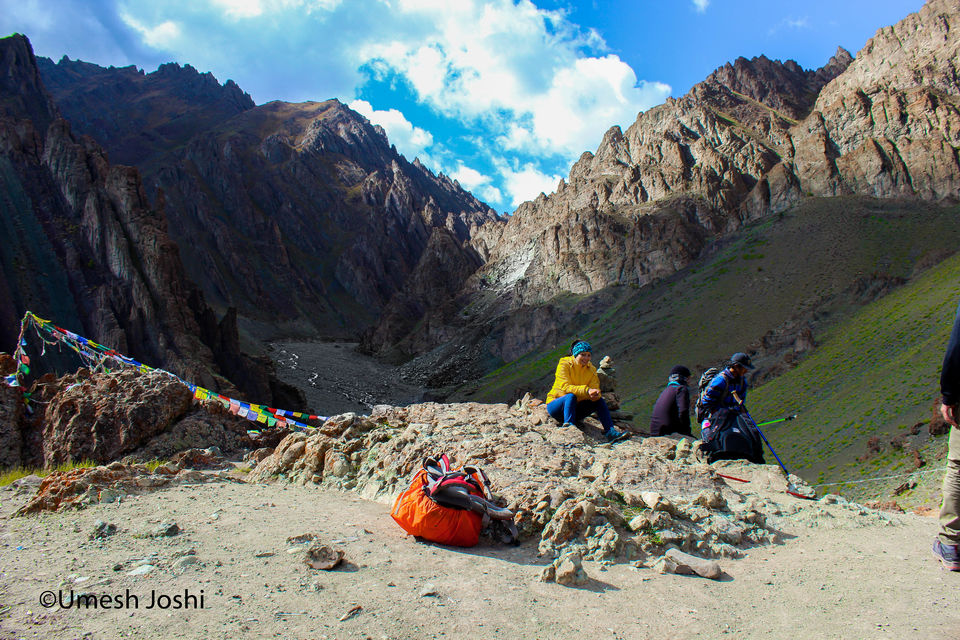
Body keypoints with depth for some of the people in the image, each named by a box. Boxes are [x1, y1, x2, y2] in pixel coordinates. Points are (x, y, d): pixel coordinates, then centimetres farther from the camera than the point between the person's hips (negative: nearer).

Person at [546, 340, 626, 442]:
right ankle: (568, 426, -48)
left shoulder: (591, 369, 4)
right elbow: (565, 387, -26)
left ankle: (610, 431, -19)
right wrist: (586, 390, -38)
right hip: (555, 405, -5)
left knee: (599, 401, -14)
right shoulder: (564, 364, -13)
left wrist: (595, 394, -32)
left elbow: (595, 388, -6)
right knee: (571, 396, -34)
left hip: (575, 409, 5)